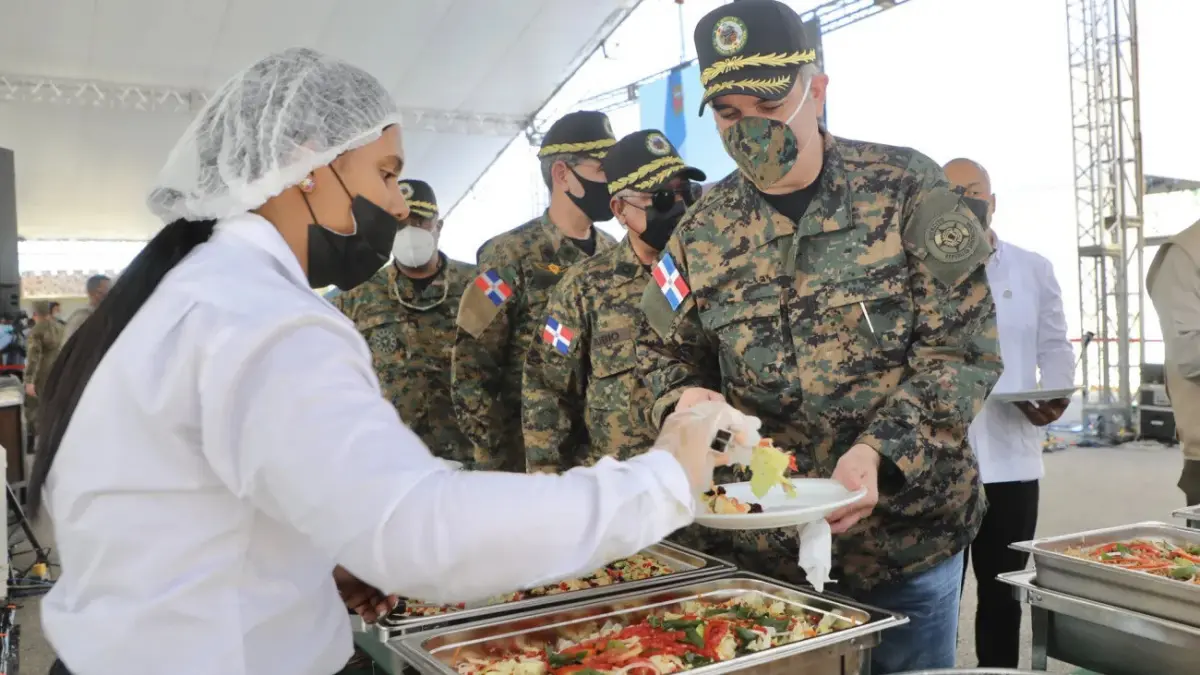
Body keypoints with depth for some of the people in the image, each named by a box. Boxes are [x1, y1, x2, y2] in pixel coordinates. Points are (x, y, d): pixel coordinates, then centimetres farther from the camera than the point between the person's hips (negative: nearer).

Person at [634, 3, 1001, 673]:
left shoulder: (909, 188, -8)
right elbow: (666, 352, 10)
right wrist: (685, 399, -13)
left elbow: (964, 346, -10)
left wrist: (879, 452, -23)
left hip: (907, 534, -2)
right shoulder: (704, 229, 0)